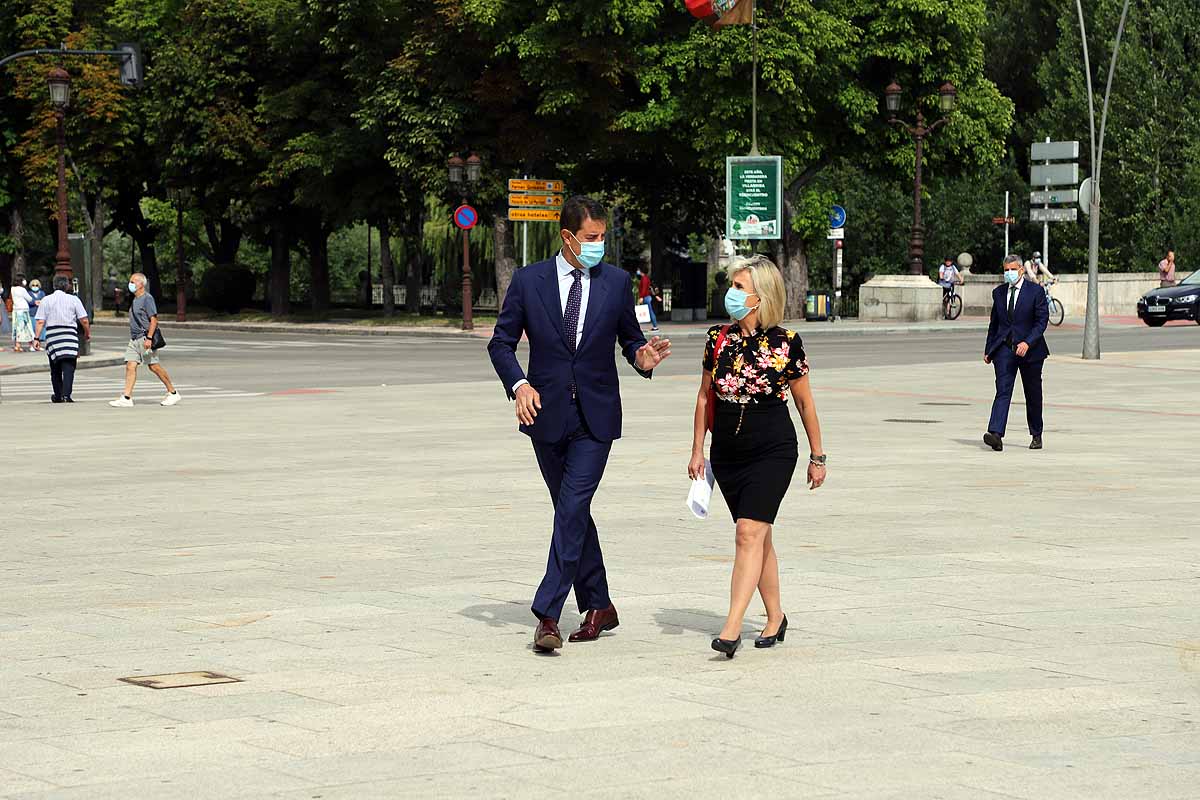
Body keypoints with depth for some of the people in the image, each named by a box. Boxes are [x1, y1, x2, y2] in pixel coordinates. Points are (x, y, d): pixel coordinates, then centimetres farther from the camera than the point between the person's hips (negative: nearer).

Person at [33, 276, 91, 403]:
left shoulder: (46, 301, 5)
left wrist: (37, 338, 0)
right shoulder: (73, 299, 2)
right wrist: (88, 333, 16)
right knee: (68, 367, -4)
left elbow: (40, 322, -1)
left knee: (55, 369, 13)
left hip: (52, 336, 2)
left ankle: (58, 396, 20)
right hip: (69, 335, -2)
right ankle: (66, 395, -16)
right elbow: (84, 320, 0)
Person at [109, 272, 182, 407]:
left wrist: (149, 338, -24)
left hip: (145, 338, -9)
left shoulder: (147, 299, -11)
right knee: (130, 366, -2)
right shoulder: (135, 300, 17)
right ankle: (126, 398, -7)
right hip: (134, 339, 9)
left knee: (154, 366, -3)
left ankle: (173, 393, 10)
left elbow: (154, 320, -17)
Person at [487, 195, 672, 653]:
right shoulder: (528, 281, 1)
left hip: (595, 416, -1)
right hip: (547, 414, 2)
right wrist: (518, 384, -13)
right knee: (573, 512, 11)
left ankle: (547, 615, -15)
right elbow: (501, 343, 4)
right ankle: (598, 607, 24)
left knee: (573, 510, -13)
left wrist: (642, 357, -11)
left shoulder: (617, 282, 3)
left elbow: (629, 339, 13)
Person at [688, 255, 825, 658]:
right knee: (758, 537, 12)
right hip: (727, 454, 5)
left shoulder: (785, 344, -8)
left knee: (750, 532, -16)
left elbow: (804, 402, 2)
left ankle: (732, 627, -20)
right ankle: (775, 618, 25)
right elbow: (705, 397, 12)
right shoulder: (718, 338, 3)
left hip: (773, 451, -4)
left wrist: (817, 457, 6)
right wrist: (697, 451, 11)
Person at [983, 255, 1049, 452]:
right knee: (1002, 391, -13)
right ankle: (996, 435, -26)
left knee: (1033, 394, 10)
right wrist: (988, 349, 14)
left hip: (1030, 349, -2)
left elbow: (1042, 321, -9)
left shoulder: (1036, 292, -4)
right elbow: (994, 323, 16)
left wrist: (1028, 343, -21)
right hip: (1004, 348, 2)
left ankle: (1036, 436, 25)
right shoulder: (998, 293, 9)